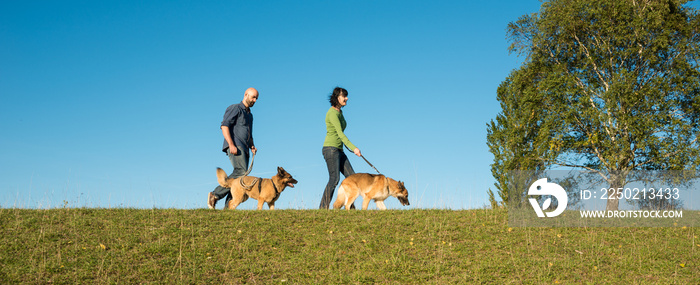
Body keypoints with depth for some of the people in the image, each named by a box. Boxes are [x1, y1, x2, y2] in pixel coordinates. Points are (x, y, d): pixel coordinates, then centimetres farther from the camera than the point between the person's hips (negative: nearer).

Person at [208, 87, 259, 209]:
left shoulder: (249, 115, 28)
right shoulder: (235, 108, 2)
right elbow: (224, 126, -11)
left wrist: (252, 146, 12)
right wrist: (231, 144, -22)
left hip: (244, 149, 8)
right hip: (234, 146, -8)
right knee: (241, 171, -26)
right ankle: (215, 195, -22)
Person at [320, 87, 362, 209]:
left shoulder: (339, 112, 17)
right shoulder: (332, 113, -12)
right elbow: (340, 133, -21)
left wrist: (350, 148, 21)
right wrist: (353, 148, -26)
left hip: (339, 150, 9)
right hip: (330, 148, -9)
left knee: (351, 176, 2)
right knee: (334, 178, -17)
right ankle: (323, 208, -15)